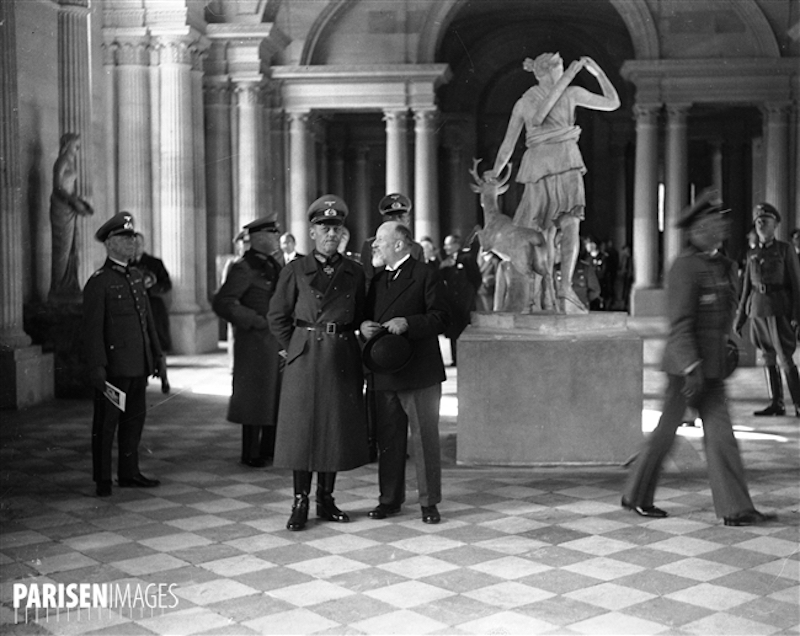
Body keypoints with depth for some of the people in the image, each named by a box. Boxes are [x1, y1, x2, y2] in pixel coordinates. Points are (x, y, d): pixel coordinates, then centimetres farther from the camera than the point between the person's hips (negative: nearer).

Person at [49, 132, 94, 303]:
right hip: (61, 207, -9)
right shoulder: (62, 162, -11)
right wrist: (76, 202, -25)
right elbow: (58, 187, -18)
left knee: (72, 249, 10)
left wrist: (82, 203, 16)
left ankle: (69, 288, 16)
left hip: (70, 209, 9)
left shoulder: (72, 161, 16)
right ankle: (58, 291, -1)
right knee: (63, 249, -6)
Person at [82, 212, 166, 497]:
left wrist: (157, 356, 15)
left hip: (139, 364, 7)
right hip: (114, 365, -7)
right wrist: (96, 367, -18)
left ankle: (129, 473, 24)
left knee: (135, 418, 13)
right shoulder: (98, 282, -9)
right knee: (106, 422, 1)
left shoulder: (136, 276, 14)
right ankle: (102, 480, 10)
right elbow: (91, 329, -13)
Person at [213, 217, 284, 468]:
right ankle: (251, 454, 10)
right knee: (255, 397, 0)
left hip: (277, 341, 8)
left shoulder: (274, 266, 14)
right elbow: (221, 303, -20)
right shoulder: (243, 268, -12)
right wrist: (257, 321, -18)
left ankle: (269, 448, 22)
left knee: (277, 396, 11)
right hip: (256, 342, -8)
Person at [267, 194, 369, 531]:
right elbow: (277, 316, 5)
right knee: (302, 427, -2)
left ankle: (326, 499, 19)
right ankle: (300, 503, 7)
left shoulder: (354, 272, 7)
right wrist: (297, 347, 2)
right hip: (305, 358, -3)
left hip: (343, 360, 3)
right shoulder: (295, 270, 0)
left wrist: (341, 340, 9)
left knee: (338, 426, 6)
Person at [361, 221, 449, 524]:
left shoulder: (425, 275, -4)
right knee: (388, 439, 11)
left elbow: (440, 318, -10)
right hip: (383, 374, 6)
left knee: (425, 439, 1)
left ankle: (429, 501, 10)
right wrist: (363, 325, -2)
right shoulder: (378, 279, 17)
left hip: (419, 374, -6)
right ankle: (390, 499, 21)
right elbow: (367, 315, 21)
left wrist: (407, 323, -22)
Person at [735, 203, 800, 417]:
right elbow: (746, 287, 15)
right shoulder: (752, 254, 12)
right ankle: (776, 404, 13)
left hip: (779, 309, -5)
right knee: (768, 358, 7)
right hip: (757, 309, 5)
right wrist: (740, 317, 13)